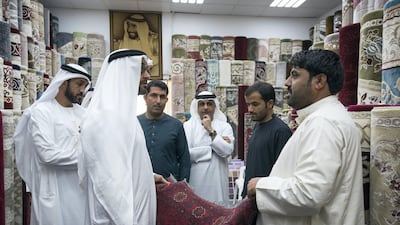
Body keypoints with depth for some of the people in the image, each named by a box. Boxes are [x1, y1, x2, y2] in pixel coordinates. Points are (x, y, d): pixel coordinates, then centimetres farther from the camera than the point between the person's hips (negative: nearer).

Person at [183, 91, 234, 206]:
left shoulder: (225, 126, 5)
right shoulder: (188, 126, 1)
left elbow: (227, 151, -9)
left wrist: (211, 130, -10)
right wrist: (213, 149, -8)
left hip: (217, 182, 1)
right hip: (195, 182, -1)